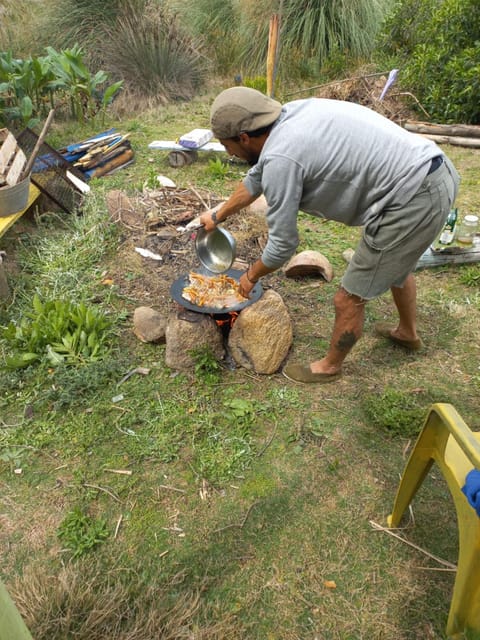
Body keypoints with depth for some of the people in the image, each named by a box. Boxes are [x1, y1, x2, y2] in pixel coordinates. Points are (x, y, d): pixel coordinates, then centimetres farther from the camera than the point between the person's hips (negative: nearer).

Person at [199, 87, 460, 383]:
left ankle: (330, 366, 31)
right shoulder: (287, 118, 8)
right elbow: (256, 179, 24)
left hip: (413, 200, -10)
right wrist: (218, 216, 36)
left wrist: (251, 276, 8)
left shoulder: (280, 158, -20)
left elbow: (283, 245, -11)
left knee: (349, 299, 5)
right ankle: (408, 333, 57)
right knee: (397, 262, 33)